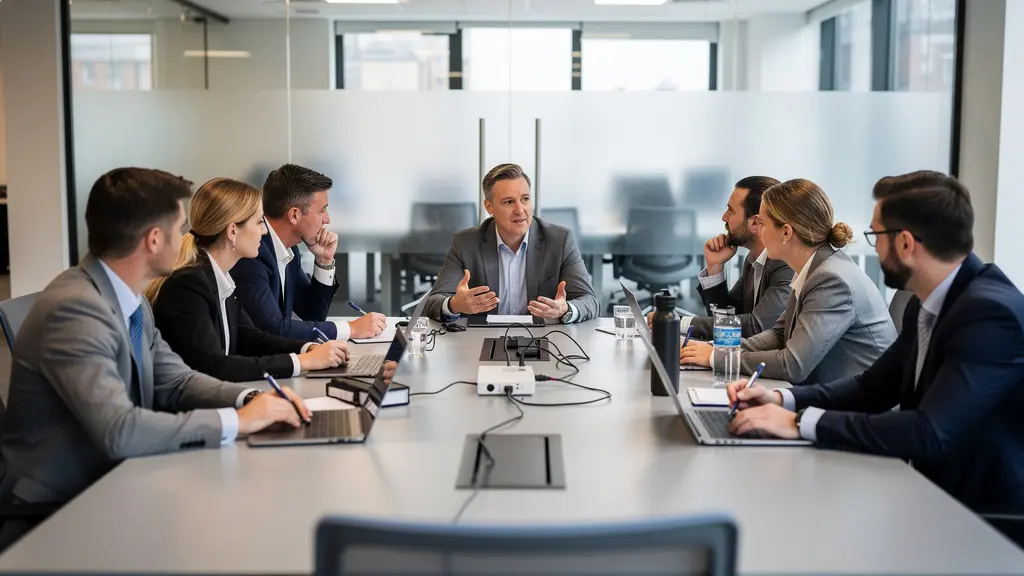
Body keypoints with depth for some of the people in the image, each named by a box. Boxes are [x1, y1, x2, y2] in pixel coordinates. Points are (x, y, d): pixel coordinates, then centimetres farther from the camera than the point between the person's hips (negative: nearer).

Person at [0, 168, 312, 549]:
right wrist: (236, 421, -24)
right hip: (51, 517, -8)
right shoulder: (75, 309, -24)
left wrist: (250, 400, -9)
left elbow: (176, 382, 10)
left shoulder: (131, 300, 4)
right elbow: (118, 431, -32)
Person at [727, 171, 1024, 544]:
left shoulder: (991, 312, -24)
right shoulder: (926, 304, 4)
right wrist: (783, 400, -4)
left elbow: (930, 433, -32)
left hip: (987, 518, -7)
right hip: (938, 496, 7)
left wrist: (802, 422, -27)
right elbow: (874, 387, 11)